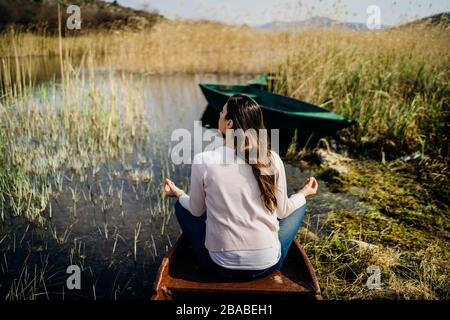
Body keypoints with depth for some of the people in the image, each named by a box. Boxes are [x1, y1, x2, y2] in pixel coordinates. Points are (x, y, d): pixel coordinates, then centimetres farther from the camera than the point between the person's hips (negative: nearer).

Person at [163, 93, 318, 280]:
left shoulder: (203, 161, -14)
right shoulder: (272, 159, -11)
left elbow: (196, 211, 1)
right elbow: (282, 211, 2)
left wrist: (178, 194, 22)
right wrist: (304, 193, 22)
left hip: (222, 266, 0)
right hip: (267, 265, 1)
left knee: (181, 206, 21)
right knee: (299, 205, 24)